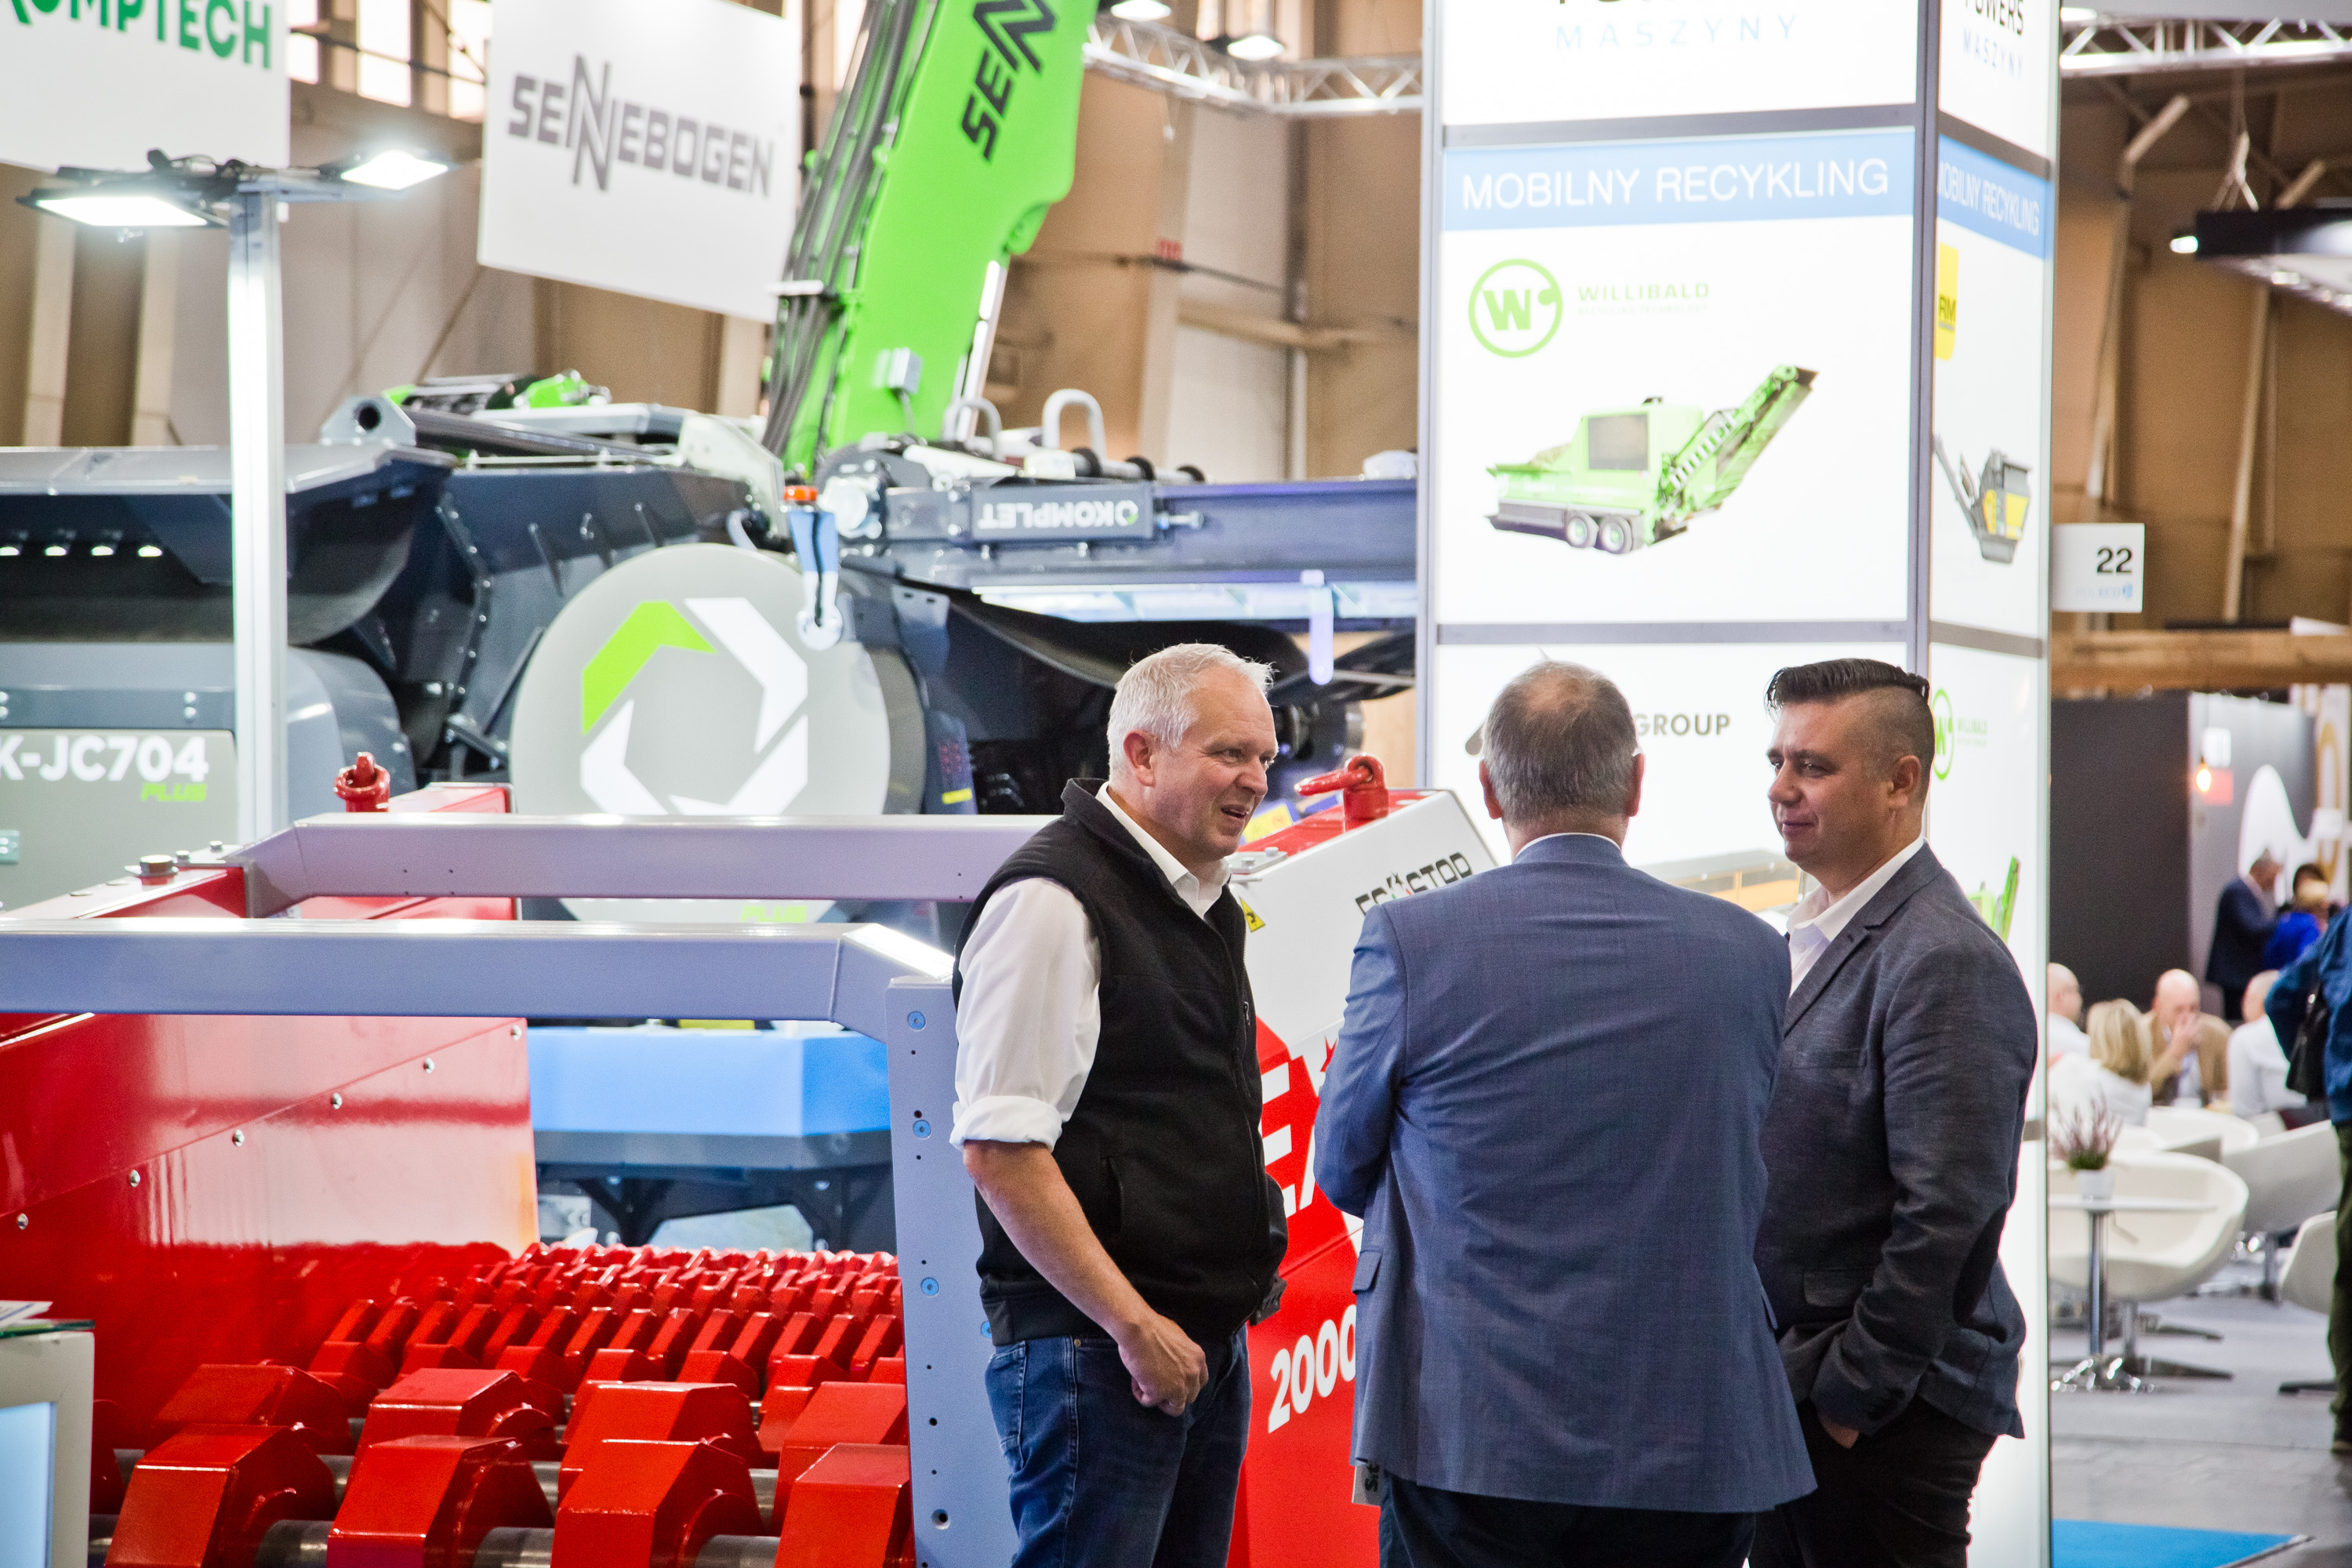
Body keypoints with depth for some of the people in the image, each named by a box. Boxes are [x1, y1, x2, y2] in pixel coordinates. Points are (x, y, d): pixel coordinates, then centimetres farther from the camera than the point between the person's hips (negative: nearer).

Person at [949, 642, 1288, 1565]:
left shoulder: (1206, 904, 15)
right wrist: (1134, 1326, -19)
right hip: (1094, 1352, -9)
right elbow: (999, 1151, -20)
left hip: (1207, 1342, 9)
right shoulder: (1052, 903, -14)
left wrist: (1225, 1314, 16)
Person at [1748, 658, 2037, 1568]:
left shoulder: (1947, 962, -17)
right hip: (1787, 1389, 9)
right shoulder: (1814, 934, 14)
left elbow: (1947, 1215, -20)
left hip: (1887, 1418, -9)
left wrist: (1854, 1393, -16)